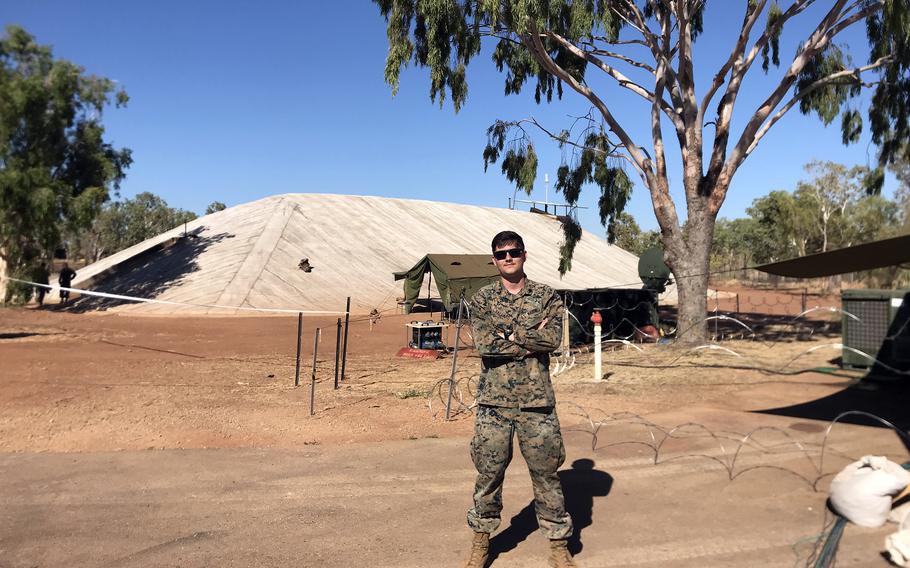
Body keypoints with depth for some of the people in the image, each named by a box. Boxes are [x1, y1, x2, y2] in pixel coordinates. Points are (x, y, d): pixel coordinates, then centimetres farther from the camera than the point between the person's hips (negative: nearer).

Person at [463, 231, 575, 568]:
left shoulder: (546, 297, 3)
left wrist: (509, 333, -13)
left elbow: (553, 339, -13)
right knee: (488, 473, 10)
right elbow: (485, 344, -13)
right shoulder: (482, 299, 2)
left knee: (546, 474, 8)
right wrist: (531, 338, -11)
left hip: (537, 401, 0)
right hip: (494, 401, 0)